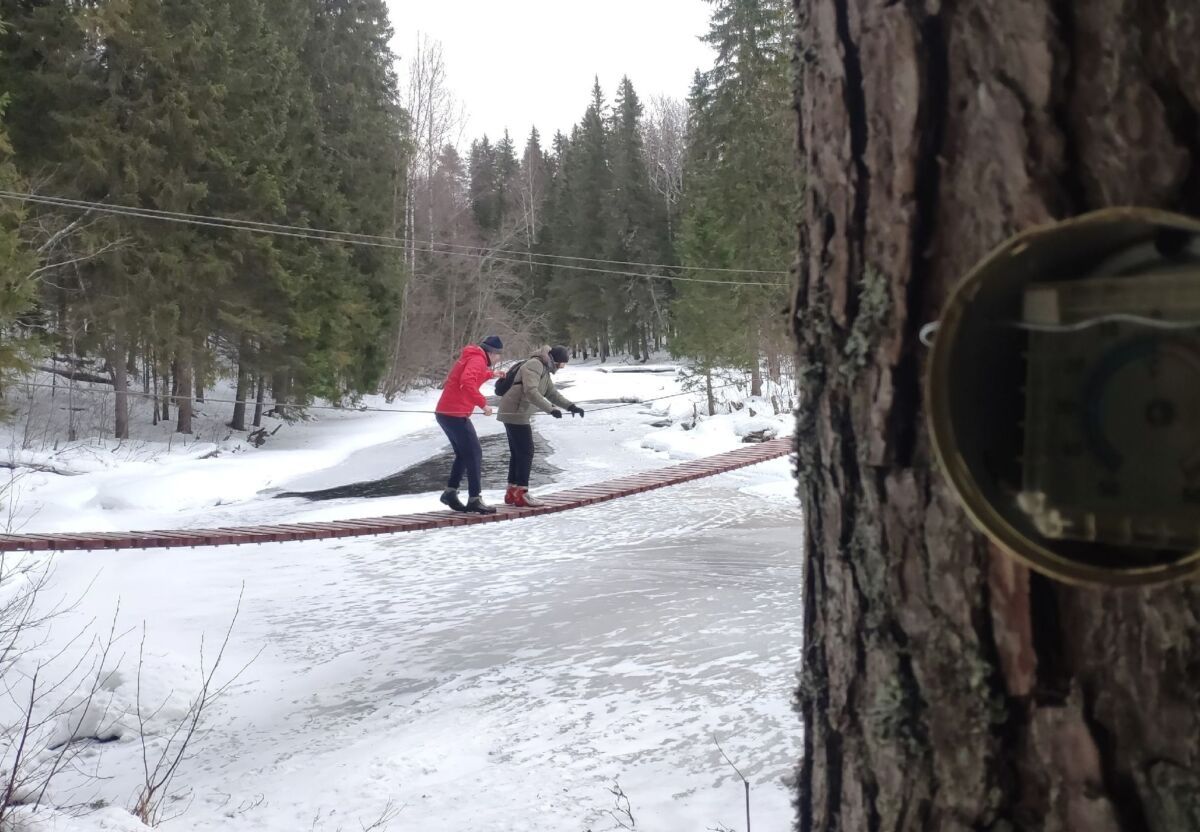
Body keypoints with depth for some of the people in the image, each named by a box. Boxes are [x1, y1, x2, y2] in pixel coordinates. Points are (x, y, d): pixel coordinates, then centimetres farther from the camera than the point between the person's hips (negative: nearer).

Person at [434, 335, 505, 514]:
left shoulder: (470, 357, 18)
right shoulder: (477, 360, -12)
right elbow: (467, 383, -30)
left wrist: (490, 374, 38)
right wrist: (483, 404, -27)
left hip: (445, 413, 10)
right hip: (456, 414, -10)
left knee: (463, 454, 18)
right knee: (474, 454, -6)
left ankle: (450, 492, 18)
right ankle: (474, 499, -7)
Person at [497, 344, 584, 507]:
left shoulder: (545, 370, 16)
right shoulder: (534, 365, -16)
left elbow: (553, 393, 15)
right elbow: (531, 392, -28)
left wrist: (571, 406, 1)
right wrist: (551, 409, -30)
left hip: (515, 414, 10)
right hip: (515, 413, -10)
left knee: (517, 453, 13)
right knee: (526, 452, -8)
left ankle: (512, 492, 18)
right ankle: (521, 494, -5)